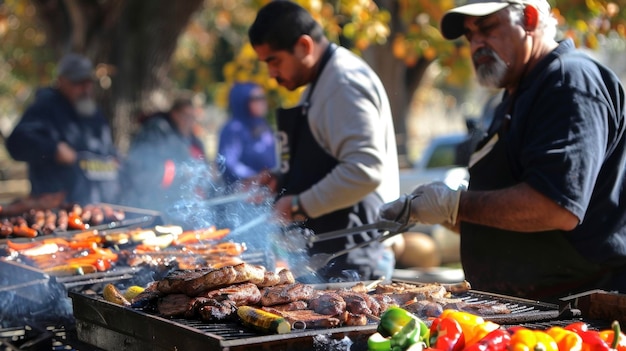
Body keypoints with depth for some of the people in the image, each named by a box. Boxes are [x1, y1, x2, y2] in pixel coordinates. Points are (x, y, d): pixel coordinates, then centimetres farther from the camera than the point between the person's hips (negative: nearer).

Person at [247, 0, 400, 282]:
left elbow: (366, 170, -27)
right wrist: (282, 182, 11)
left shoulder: (344, 84, -16)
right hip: (327, 251, 10)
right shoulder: (321, 83, 16)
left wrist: (300, 205, -19)